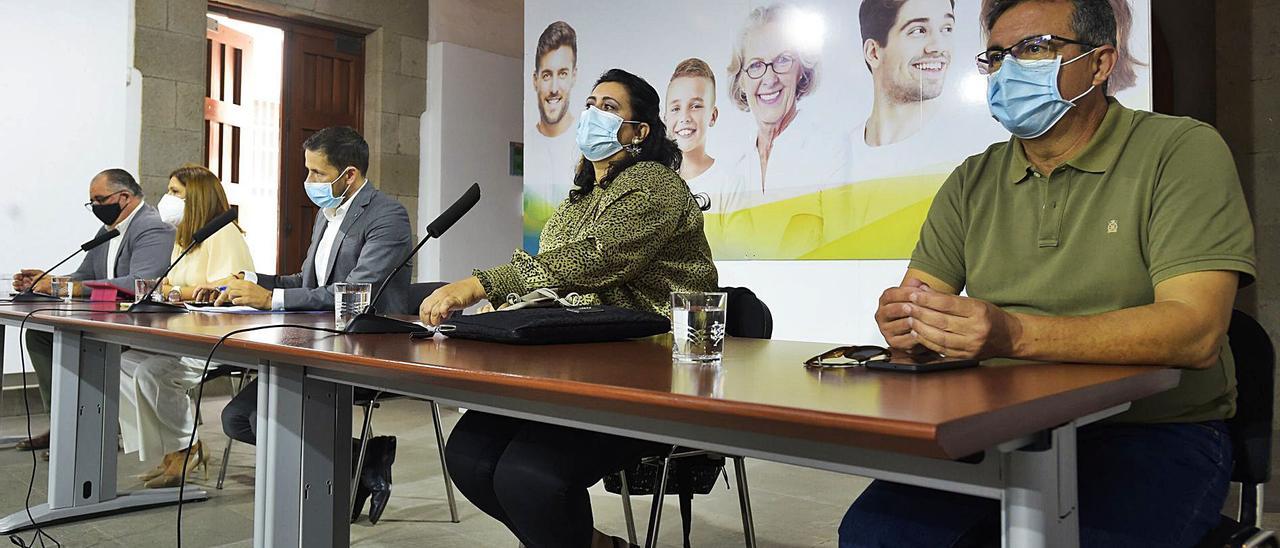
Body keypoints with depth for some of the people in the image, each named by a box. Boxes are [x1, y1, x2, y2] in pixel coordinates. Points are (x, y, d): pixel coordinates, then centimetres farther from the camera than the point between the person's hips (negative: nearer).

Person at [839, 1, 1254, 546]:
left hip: (1152, 434, -3)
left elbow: (1196, 333, -18)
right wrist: (904, 318, -20)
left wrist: (1014, 334, -31)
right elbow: (919, 296, 7)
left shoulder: (1181, 151, -5)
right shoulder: (973, 181, 11)